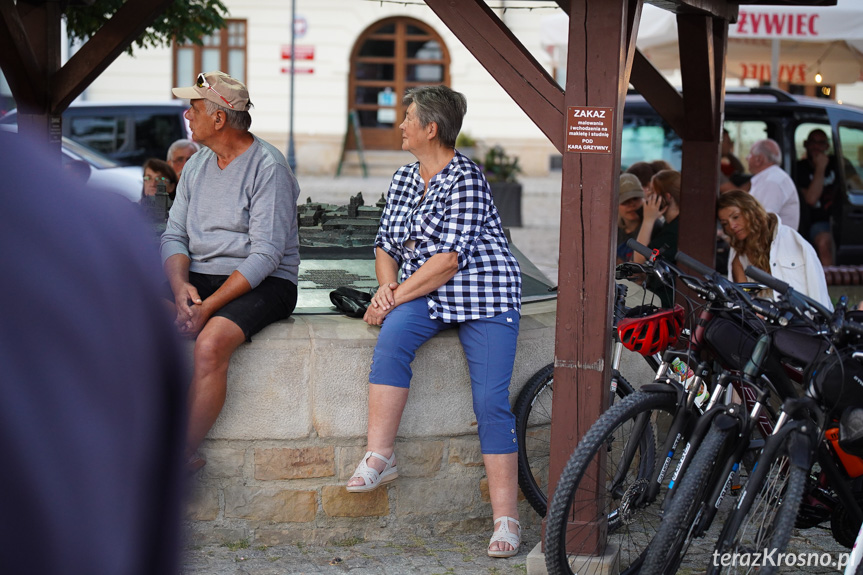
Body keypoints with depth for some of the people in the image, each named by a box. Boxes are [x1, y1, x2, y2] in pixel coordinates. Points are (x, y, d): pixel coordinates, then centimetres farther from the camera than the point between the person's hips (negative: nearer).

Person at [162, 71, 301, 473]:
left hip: (262, 284, -7)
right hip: (198, 277, 7)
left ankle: (183, 455, -26)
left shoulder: (268, 167, -11)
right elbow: (174, 236, 10)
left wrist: (208, 307, -24)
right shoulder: (196, 165, 13)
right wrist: (180, 287, -13)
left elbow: (265, 255, -17)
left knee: (210, 343, -34)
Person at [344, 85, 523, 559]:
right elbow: (386, 243, 16)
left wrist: (397, 296, -18)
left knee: (491, 400, -15)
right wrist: (387, 285, -5)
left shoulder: (466, 179, -12)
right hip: (424, 297, 5)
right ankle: (379, 456, -30)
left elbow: (451, 258, -18)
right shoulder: (404, 179, 13)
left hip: (482, 294, -5)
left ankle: (506, 518, -13)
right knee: (392, 336, -29)